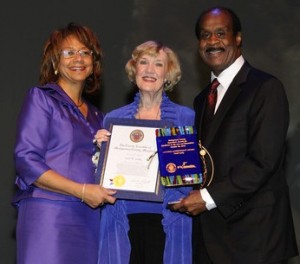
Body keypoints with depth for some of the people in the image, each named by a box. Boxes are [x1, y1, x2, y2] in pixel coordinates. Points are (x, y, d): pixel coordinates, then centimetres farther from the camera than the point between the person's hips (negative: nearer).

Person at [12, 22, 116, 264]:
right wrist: (81, 191, -15)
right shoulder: (41, 99, 2)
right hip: (49, 215, -6)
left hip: (89, 218, 6)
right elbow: (27, 162, -9)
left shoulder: (96, 117, 20)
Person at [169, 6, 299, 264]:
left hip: (251, 231, -7)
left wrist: (209, 197, -15)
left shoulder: (266, 88, -8)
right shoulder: (202, 99, 17)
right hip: (210, 233, 7)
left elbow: (263, 162, -15)